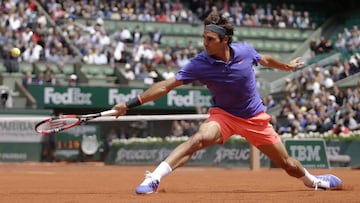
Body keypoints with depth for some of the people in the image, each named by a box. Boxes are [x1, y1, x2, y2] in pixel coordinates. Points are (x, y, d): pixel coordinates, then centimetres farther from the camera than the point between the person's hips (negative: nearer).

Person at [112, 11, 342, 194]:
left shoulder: (245, 50, -14)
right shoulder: (200, 64, -21)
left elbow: (264, 59, 10)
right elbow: (166, 85, -25)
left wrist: (287, 66, 29)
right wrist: (130, 104, -33)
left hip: (255, 117, 2)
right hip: (224, 114, -2)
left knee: (288, 164, 9)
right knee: (199, 138, -33)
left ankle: (312, 180, 42)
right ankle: (153, 179, -35)